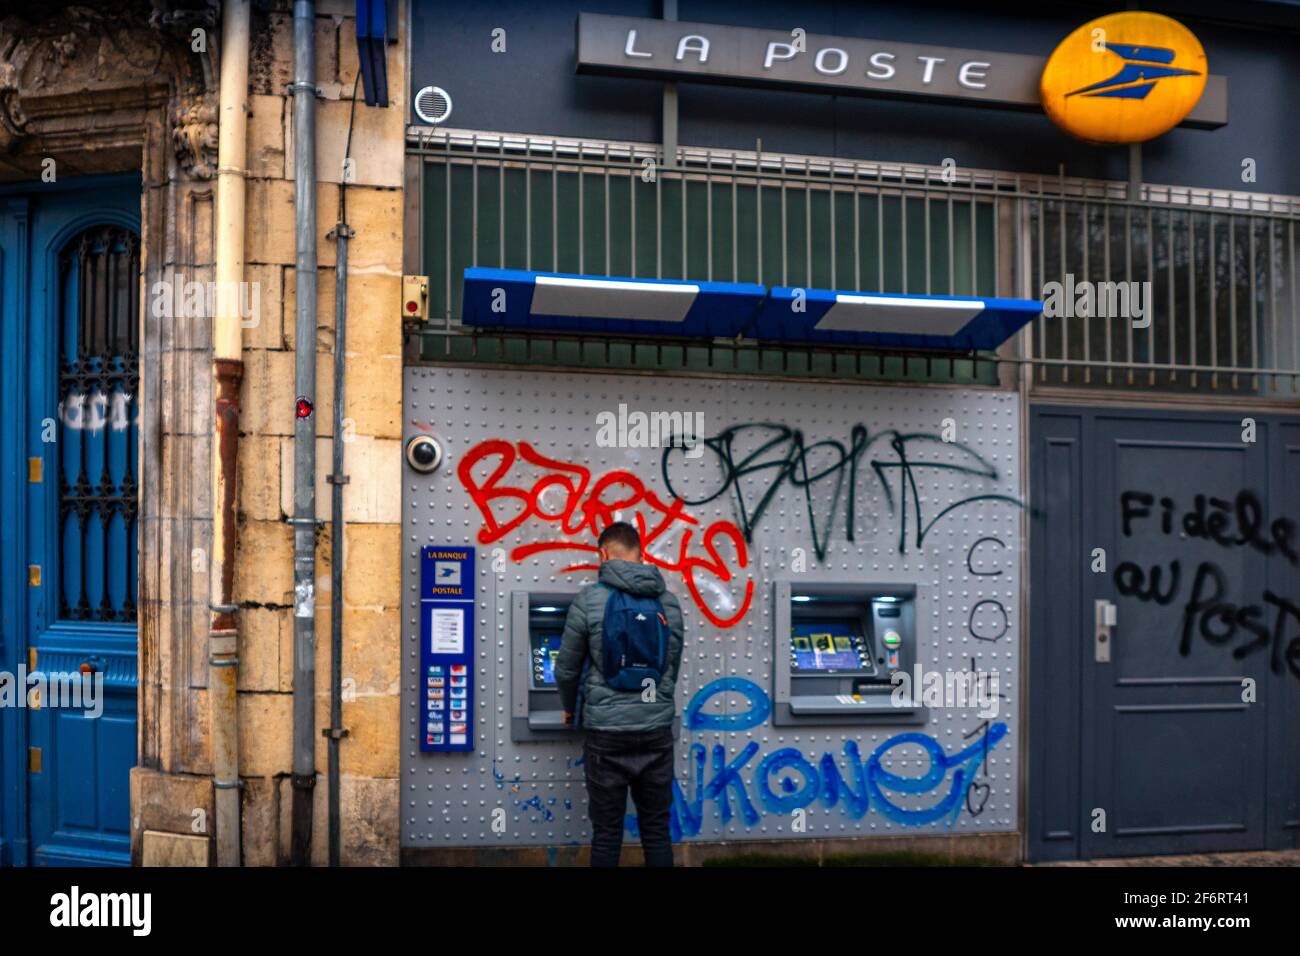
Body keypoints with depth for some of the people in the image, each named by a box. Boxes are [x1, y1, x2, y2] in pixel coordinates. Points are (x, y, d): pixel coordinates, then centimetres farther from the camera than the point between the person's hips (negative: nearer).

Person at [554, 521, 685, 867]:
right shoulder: (669, 601, 5)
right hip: (657, 731, 3)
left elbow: (566, 669, 1)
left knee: (607, 832, 6)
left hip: (607, 734, -3)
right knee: (657, 829, 11)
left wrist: (570, 709, 21)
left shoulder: (588, 600, -6)